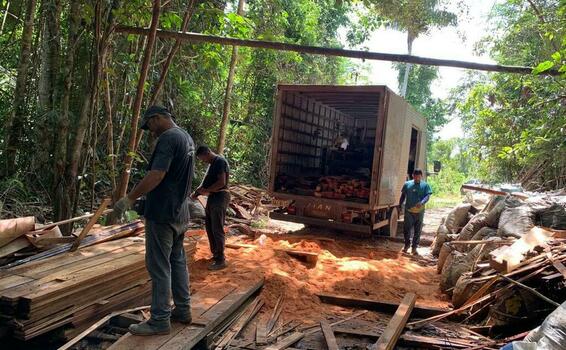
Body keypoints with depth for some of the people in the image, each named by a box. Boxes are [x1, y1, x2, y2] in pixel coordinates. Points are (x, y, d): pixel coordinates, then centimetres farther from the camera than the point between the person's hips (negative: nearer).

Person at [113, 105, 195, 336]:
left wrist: (129, 199, -23)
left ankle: (160, 321, 5)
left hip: (162, 214, -10)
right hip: (180, 213, 10)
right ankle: (182, 310, 25)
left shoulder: (168, 138, -17)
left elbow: (156, 175, -26)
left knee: (159, 267, -2)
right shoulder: (187, 137, 13)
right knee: (178, 261, 16)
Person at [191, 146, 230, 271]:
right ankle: (215, 253, 27)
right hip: (212, 198, 10)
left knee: (217, 230, -6)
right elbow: (207, 181, 22)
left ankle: (221, 260, 0)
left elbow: (221, 182, -22)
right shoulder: (212, 163, 17)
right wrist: (197, 192, 8)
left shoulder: (220, 161, -14)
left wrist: (206, 190, -12)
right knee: (209, 227, 16)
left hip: (220, 197, -10)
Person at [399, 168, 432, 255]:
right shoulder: (407, 184, 8)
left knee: (417, 230, 5)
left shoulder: (425, 185, 3)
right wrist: (399, 205, 10)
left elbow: (427, 196, -7)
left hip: (419, 211, 0)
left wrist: (422, 203, -26)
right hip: (408, 210, 0)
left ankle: (414, 247, 15)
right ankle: (407, 244, 20)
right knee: (406, 228, -2)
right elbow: (403, 196, 14)